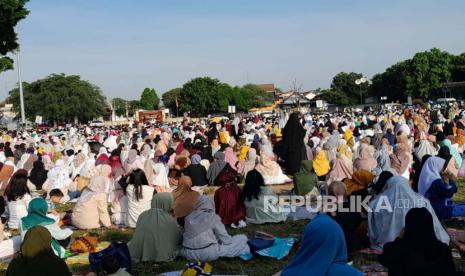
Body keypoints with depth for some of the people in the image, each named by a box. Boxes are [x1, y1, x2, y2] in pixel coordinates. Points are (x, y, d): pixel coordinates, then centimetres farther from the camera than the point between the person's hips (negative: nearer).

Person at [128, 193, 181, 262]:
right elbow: (179, 239, 2)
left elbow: (137, 239, -2)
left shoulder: (143, 216, -8)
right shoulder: (170, 220, -14)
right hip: (165, 256, -1)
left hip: (145, 256, 1)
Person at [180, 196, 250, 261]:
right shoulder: (212, 217, -5)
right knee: (242, 238, 6)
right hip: (208, 254, -5)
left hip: (188, 254, 5)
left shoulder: (189, 217, 8)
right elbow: (225, 239, -2)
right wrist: (231, 240, 19)